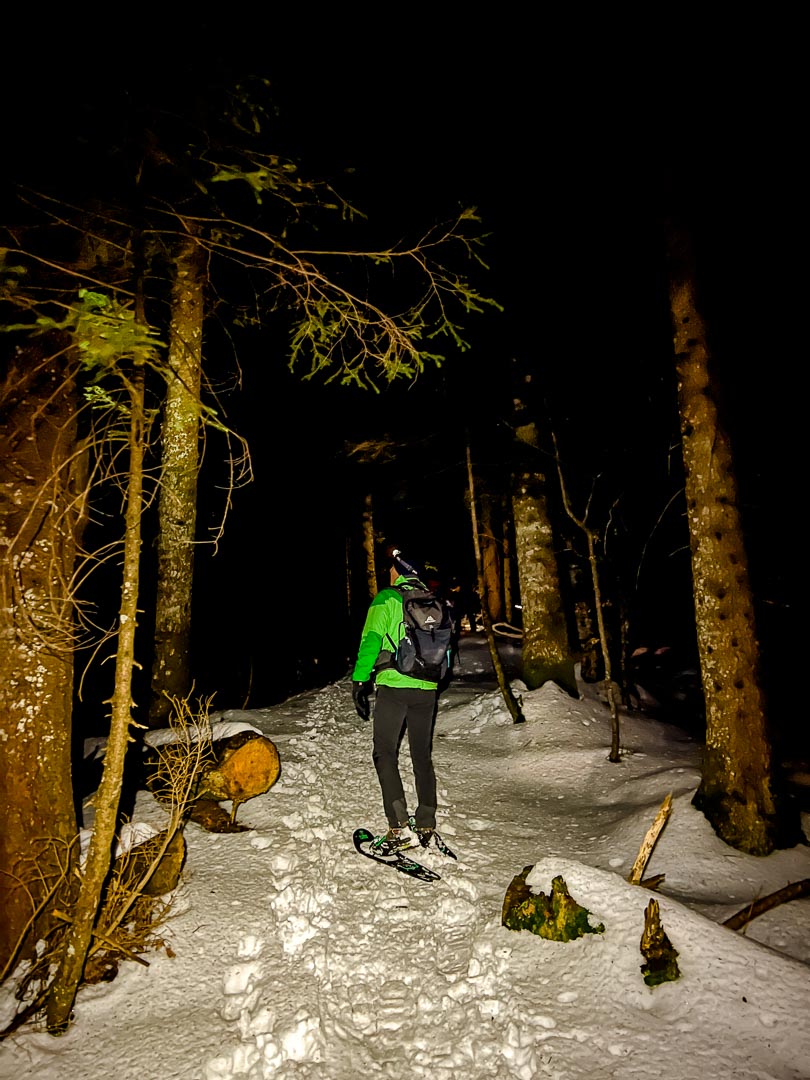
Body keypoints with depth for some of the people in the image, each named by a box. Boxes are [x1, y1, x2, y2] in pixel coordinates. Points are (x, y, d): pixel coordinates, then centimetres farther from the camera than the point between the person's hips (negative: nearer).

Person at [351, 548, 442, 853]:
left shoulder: (386, 598, -4)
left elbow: (371, 641, -11)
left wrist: (359, 682, -7)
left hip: (394, 685, -5)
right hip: (427, 689, 5)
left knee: (385, 754, 3)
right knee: (422, 756, 15)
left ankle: (400, 828, -4)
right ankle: (426, 825, 21)